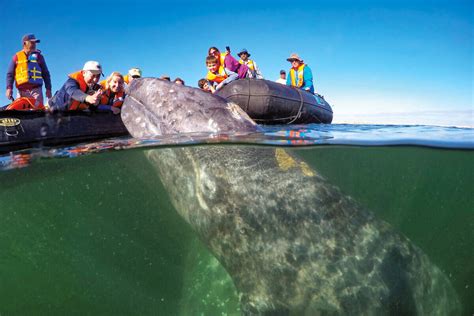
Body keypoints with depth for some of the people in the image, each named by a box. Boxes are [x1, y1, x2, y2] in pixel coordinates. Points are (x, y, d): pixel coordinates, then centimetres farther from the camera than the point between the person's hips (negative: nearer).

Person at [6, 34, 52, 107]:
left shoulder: (39, 56, 16)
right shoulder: (17, 57, 13)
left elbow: (45, 74, 16)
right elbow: (10, 74, 12)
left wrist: (48, 89, 7)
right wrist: (9, 88, -1)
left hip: (36, 90, 0)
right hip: (21, 91, 0)